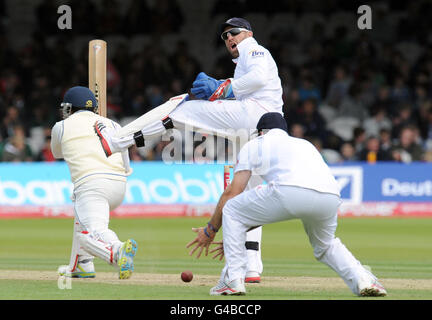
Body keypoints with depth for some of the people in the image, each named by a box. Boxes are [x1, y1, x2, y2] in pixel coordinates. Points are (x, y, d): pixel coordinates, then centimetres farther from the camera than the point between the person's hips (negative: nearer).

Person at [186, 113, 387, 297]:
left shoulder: (254, 144, 29)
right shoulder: (304, 144, 42)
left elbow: (232, 193, 23)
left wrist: (210, 230, 35)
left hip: (291, 191, -5)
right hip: (331, 197, 5)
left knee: (231, 211, 19)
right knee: (325, 245, 33)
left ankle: (233, 280, 9)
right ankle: (363, 279, 9)